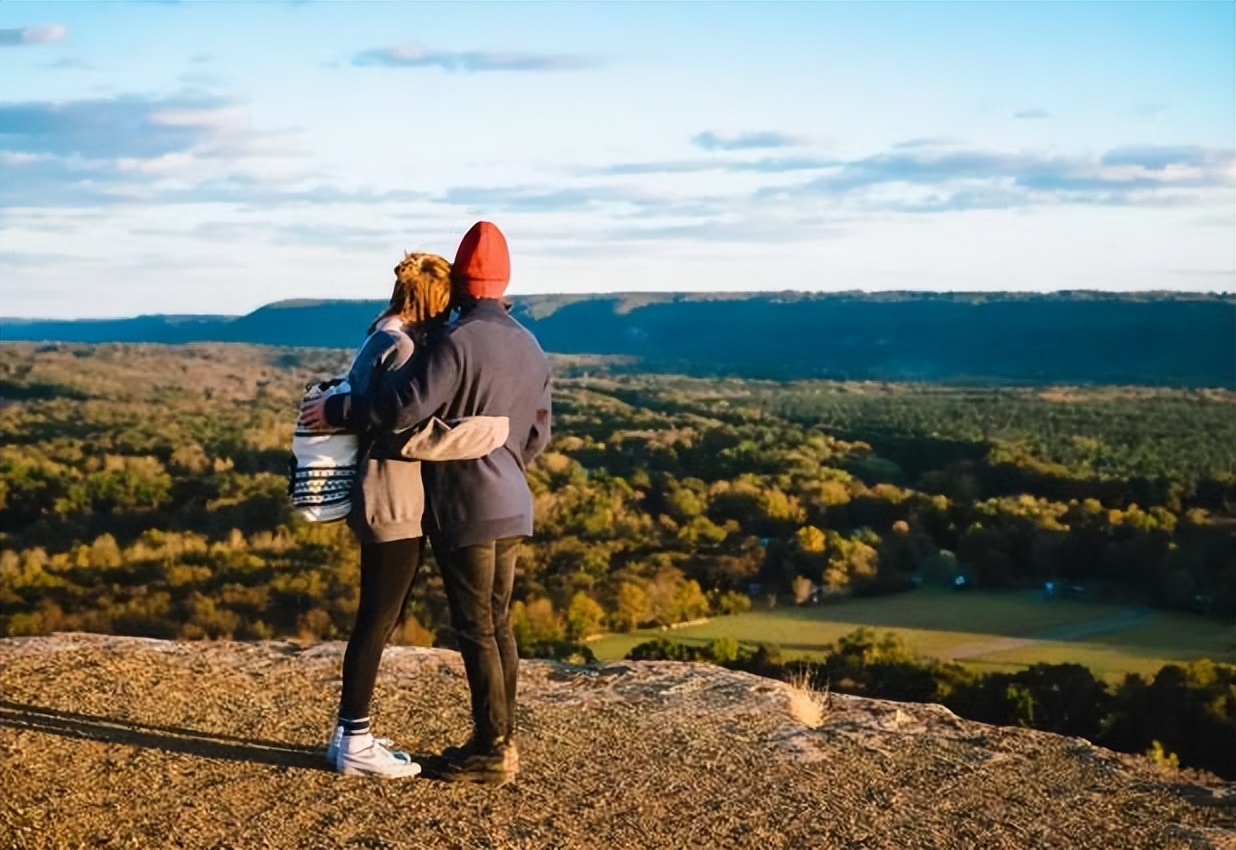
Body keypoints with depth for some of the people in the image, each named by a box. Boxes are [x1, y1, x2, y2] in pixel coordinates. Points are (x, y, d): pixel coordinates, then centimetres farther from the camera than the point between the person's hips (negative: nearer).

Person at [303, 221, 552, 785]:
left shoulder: (459, 342, -16)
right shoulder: (529, 346, 10)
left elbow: (405, 404, -25)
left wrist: (336, 410, -13)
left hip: (466, 509, -8)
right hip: (511, 507, 8)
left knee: (475, 629, -1)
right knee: (497, 623, 14)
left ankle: (492, 752, 4)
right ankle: (498, 740, 21)